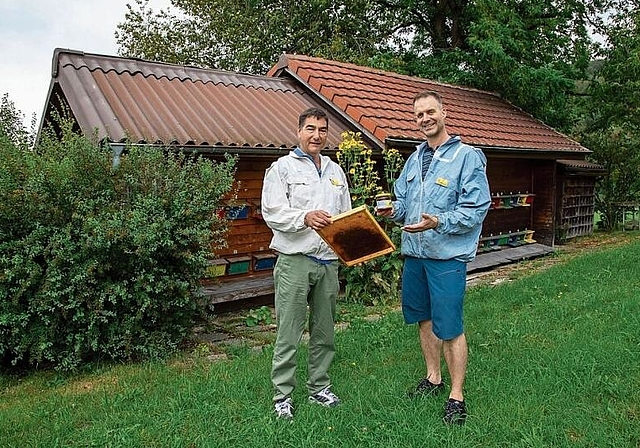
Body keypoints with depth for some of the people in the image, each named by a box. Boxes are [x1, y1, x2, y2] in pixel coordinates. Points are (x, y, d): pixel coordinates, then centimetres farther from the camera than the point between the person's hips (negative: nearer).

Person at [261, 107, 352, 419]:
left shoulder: (335, 171, 18)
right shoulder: (282, 168, 1)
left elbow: (346, 214, 21)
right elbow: (272, 212, -9)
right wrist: (305, 218, -24)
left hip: (329, 260, 5)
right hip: (295, 260, -5)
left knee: (324, 330, 13)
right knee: (289, 332, -1)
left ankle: (319, 387, 28)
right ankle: (282, 395, 11)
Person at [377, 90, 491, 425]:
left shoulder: (467, 156, -9)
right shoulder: (415, 158, 12)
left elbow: (477, 209, -14)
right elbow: (402, 199, 19)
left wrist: (438, 222, -26)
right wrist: (393, 210, -3)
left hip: (447, 256, -7)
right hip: (413, 252, 7)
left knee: (449, 327, -2)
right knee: (423, 318, 17)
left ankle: (456, 396, 14)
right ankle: (433, 378, 35)